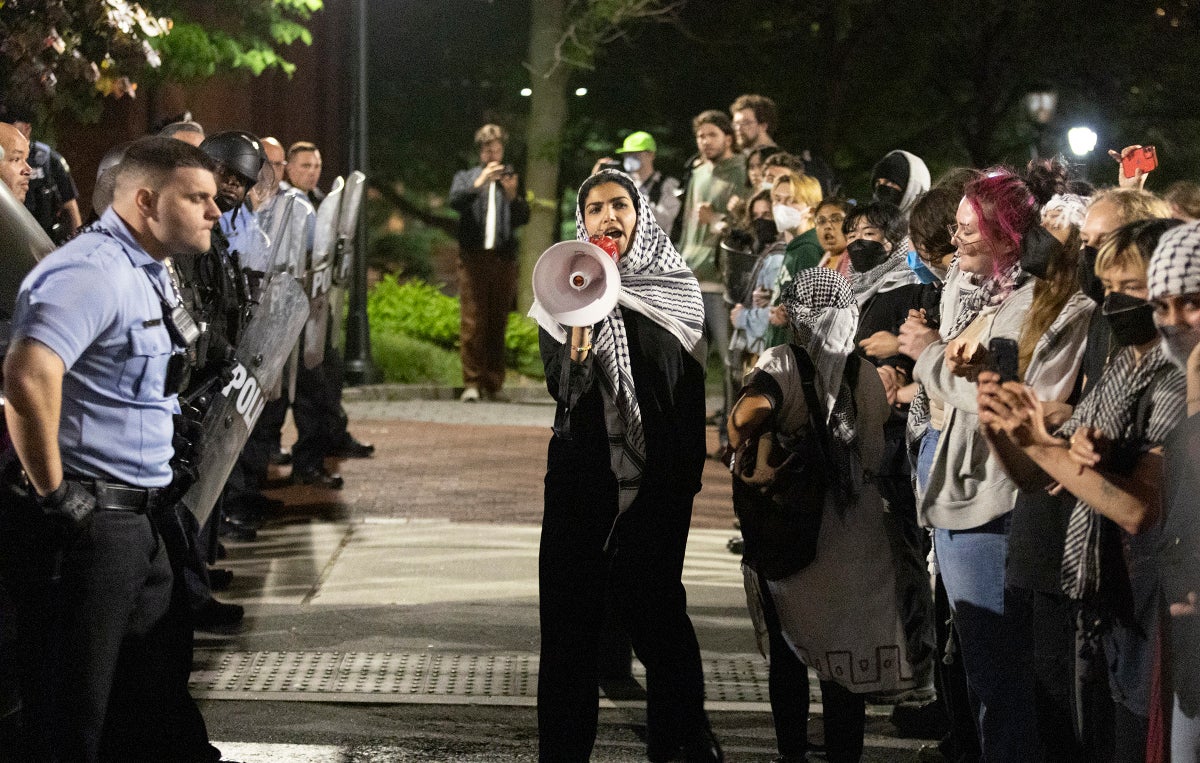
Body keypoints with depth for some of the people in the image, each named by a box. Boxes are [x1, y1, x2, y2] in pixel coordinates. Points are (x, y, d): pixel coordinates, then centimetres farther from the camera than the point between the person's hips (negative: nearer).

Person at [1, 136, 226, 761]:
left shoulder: (146, 271, 14)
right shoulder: (95, 270, -19)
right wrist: (52, 492, -25)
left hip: (136, 517, 10)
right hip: (85, 523, -10)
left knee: (157, 687, 20)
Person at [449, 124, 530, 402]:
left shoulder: (512, 179, 18)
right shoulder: (465, 177, 15)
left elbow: (523, 218, 5)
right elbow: (454, 201, -7)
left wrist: (513, 196, -14)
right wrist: (479, 183, -21)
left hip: (503, 257, 1)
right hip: (473, 257, -1)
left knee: (498, 324, 2)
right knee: (473, 323, -8)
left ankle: (493, 384, 6)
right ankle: (472, 383, -8)